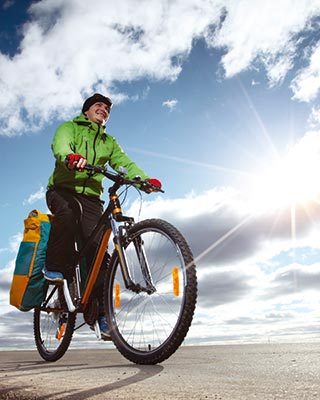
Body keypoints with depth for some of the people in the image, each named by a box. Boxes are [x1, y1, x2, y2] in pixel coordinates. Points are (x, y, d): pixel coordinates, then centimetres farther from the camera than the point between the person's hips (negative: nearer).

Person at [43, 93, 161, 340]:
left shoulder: (109, 142, 24)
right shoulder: (69, 127, 13)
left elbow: (125, 163, 6)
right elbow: (60, 144, -12)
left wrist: (145, 180, -16)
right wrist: (70, 156, -38)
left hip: (91, 197, 3)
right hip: (63, 190, -2)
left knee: (97, 249, -13)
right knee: (68, 211, -38)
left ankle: (103, 313, -9)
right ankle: (54, 267, -16)